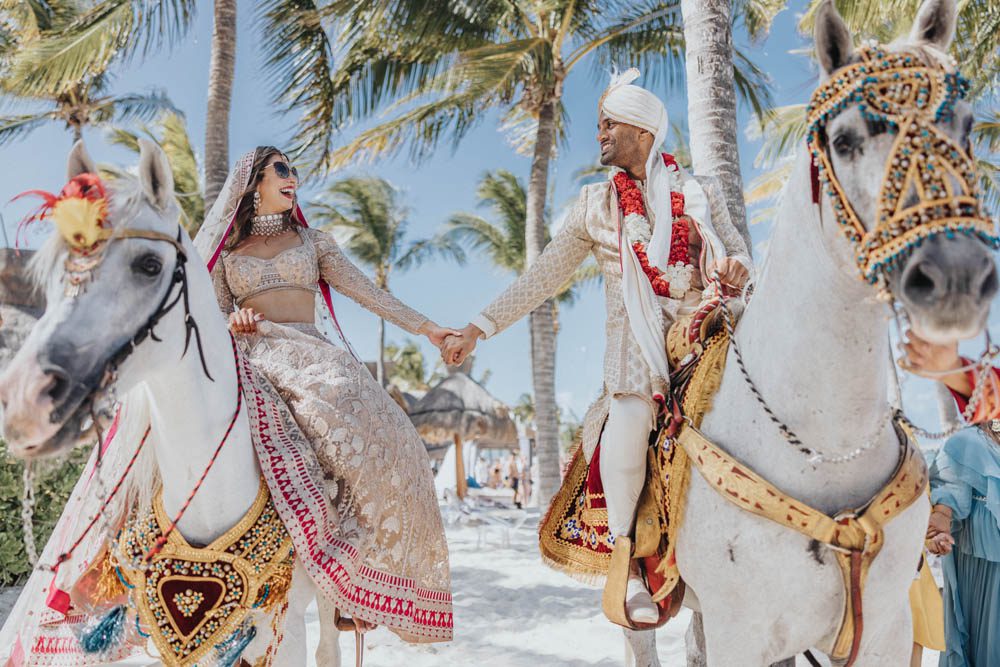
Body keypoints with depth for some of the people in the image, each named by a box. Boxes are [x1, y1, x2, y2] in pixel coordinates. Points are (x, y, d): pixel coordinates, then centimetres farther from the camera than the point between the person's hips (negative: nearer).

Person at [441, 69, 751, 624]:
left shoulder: (699, 193, 10)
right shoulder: (596, 203, 10)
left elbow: (738, 253, 13)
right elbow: (543, 276, 8)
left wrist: (736, 267, -14)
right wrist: (481, 326, 2)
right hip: (635, 347, -1)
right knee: (622, 450, -26)